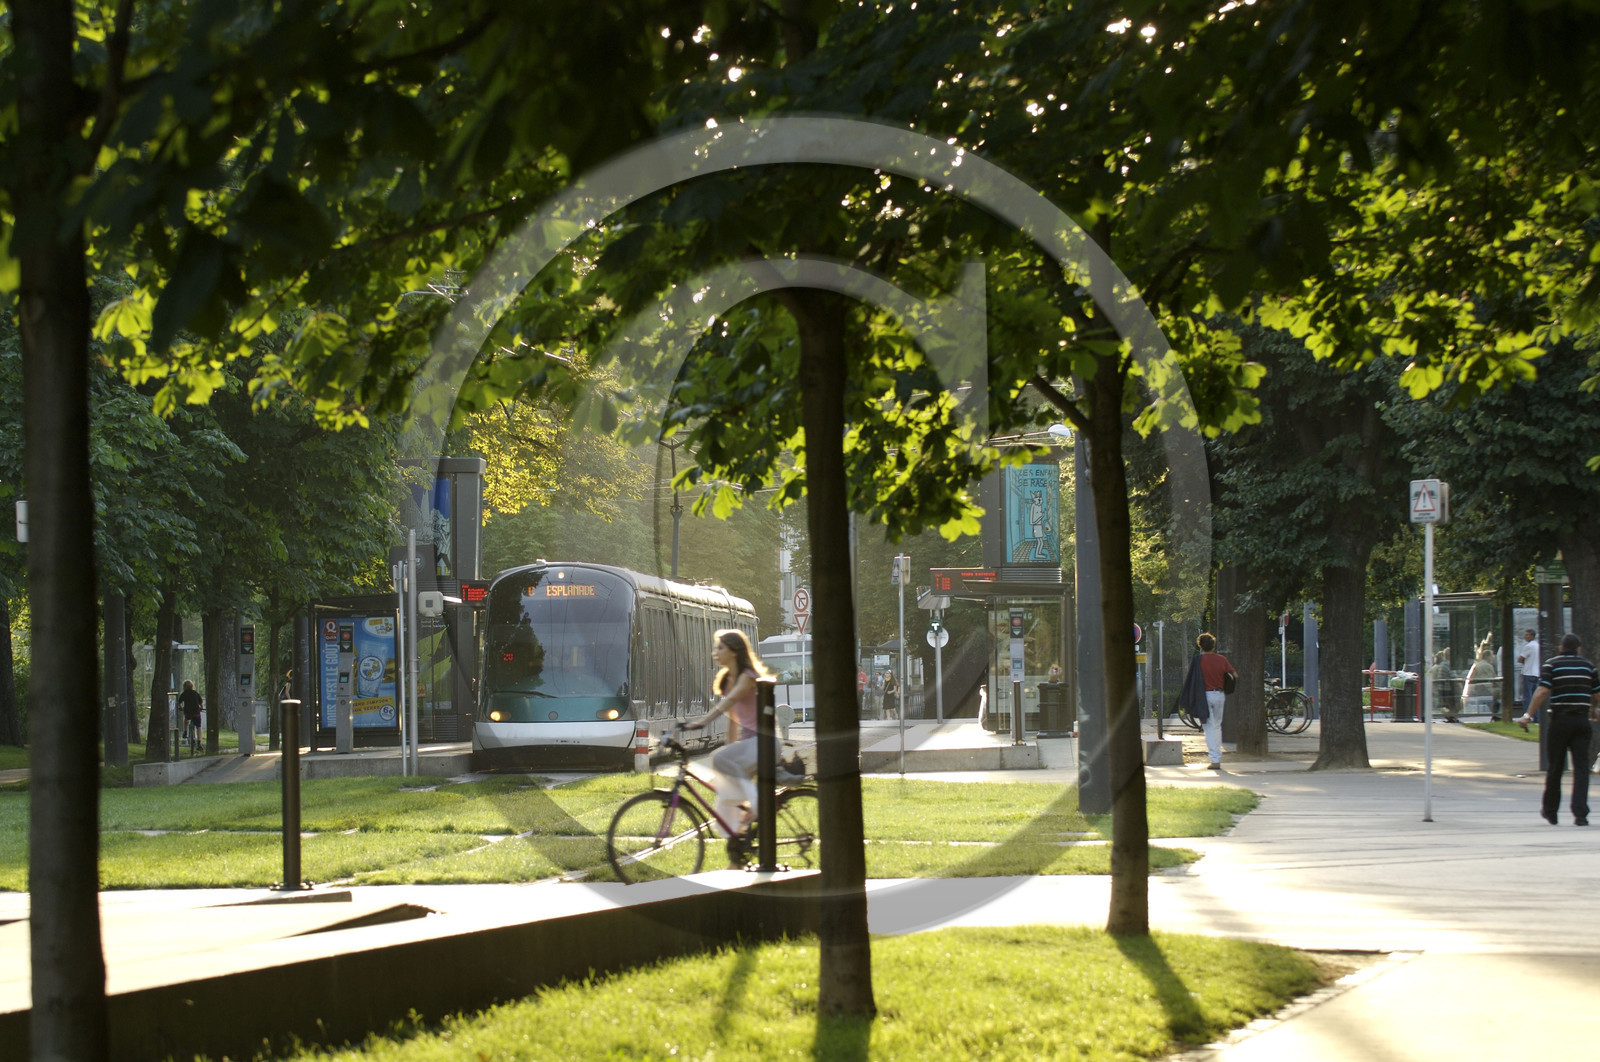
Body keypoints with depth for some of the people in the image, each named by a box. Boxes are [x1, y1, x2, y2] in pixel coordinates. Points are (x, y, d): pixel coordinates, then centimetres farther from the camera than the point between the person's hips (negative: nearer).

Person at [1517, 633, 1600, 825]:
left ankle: (1550, 811, 21)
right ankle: (1580, 813, -13)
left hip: (1559, 721, -2)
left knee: (1555, 768, 9)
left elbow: (1542, 692, -13)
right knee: (1581, 767, -1)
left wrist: (1528, 714, -13)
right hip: (1582, 720, 2)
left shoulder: (1551, 665, -1)